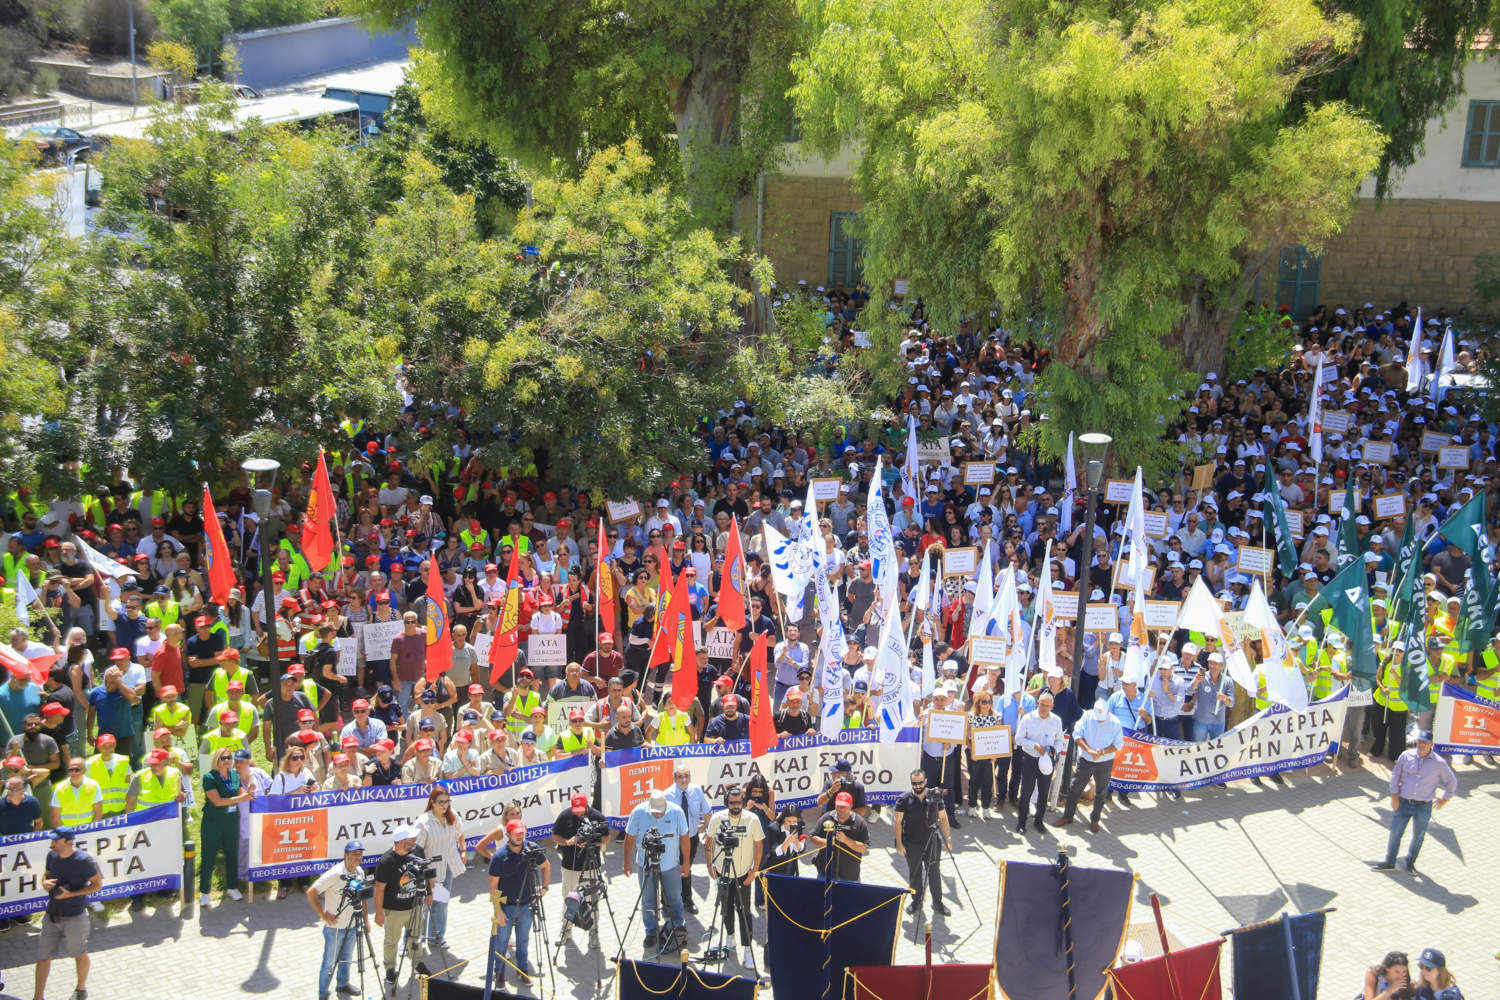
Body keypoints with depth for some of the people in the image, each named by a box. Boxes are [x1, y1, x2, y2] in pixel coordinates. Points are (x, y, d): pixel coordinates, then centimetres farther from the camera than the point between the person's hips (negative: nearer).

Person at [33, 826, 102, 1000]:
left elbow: (97, 884, -12)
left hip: (75, 917, -5)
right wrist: (45, 883, -7)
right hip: (52, 916, 5)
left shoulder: (83, 860, -17)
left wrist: (70, 894, -20)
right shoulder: (52, 856, 0)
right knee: (43, 956, 4)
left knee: (80, 954, 14)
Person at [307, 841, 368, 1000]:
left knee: (346, 959, 22)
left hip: (352, 926, 7)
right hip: (335, 926, -7)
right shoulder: (335, 874, -22)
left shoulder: (359, 872, 2)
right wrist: (323, 915, -20)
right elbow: (311, 893, -21)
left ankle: (343, 985, 41)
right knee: (329, 962, 3)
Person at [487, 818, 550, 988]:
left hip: (527, 905, 3)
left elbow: (546, 866, 12)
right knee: (501, 940, 9)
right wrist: (498, 910, -13)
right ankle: (500, 971, 26)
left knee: (523, 939, 15)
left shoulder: (532, 850, -7)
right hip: (506, 907, -3)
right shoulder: (499, 857, -16)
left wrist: (544, 887, 3)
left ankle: (522, 969, 32)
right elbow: (493, 886, -12)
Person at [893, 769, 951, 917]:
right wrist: (899, 843, -8)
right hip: (912, 845, -1)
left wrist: (947, 839, 2)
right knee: (915, 874, 11)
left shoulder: (935, 797, -1)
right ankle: (916, 902, 26)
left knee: (934, 873, 7)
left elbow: (943, 818, 6)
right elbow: (898, 821, -5)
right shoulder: (904, 799, -7)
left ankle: (937, 903, 19)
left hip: (932, 843, 1)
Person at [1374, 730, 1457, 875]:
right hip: (1403, 803, 1)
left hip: (1423, 807, -1)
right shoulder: (1406, 756, -3)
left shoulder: (1439, 763, -6)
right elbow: (1395, 776, 5)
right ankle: (1389, 862, 17)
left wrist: (1445, 798, 13)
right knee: (1395, 833, 2)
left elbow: (1451, 781, 9)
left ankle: (1410, 862, 31)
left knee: (1418, 836, 10)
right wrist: (1394, 796, 1)